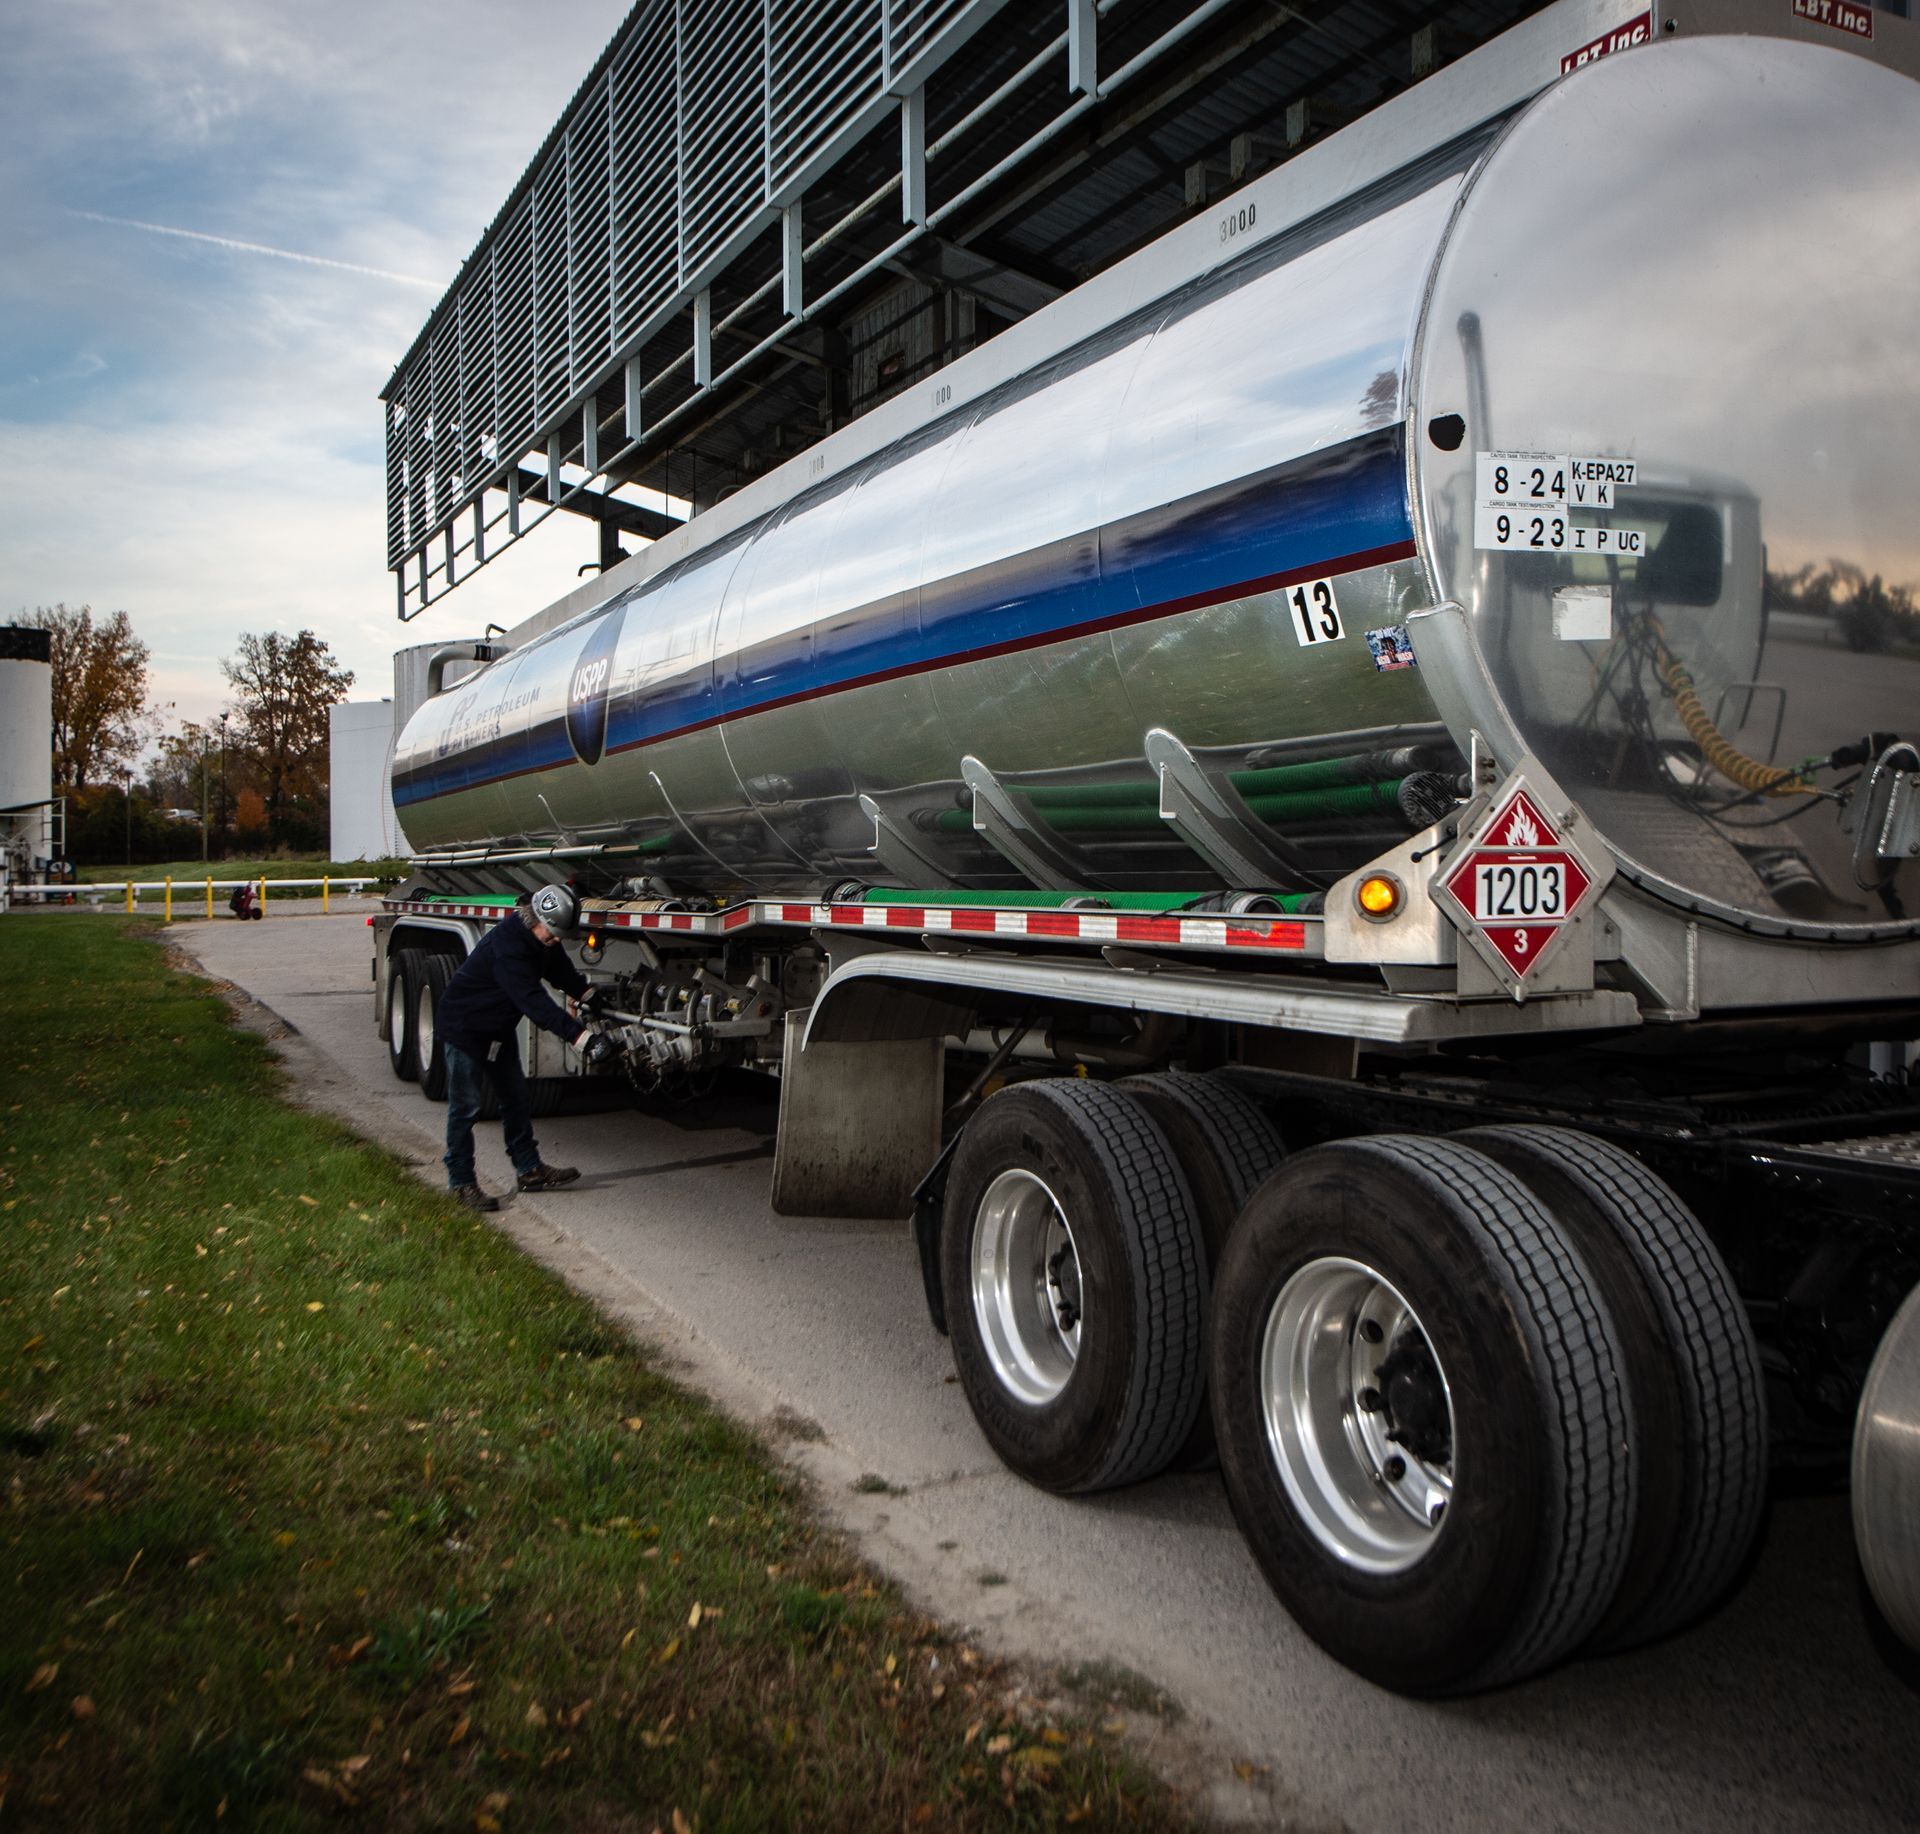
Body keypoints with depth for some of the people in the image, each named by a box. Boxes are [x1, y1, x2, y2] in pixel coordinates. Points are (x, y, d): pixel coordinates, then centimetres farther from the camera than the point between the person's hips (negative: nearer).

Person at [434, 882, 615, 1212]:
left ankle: (529, 1169, 21)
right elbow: (533, 999, -42)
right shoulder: (507, 944, -34)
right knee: (465, 1107, -3)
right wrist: (579, 1035, -47)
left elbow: (562, 971, 16)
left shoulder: (542, 940, -6)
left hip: (499, 1029, 9)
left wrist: (585, 994, 0)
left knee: (516, 1099, 12)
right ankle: (461, 1182, 7)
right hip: (464, 1027, -9)